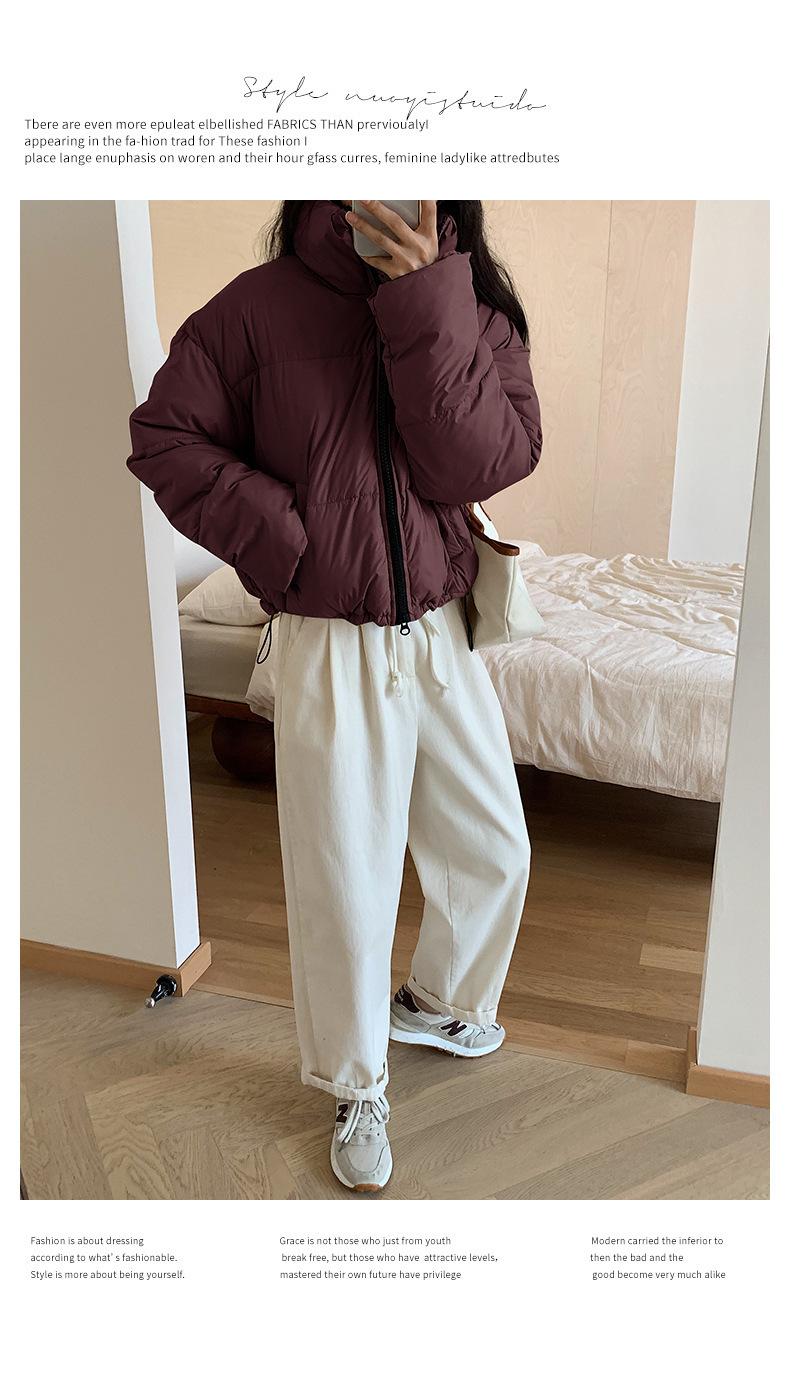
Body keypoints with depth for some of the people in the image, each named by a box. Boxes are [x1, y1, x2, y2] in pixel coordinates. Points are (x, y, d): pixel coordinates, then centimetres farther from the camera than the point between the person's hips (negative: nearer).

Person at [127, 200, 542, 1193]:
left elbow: (482, 463, -15)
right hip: (329, 651, -3)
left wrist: (424, 302, -22)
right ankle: (357, 1086, 34)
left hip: (441, 635, 4)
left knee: (494, 851, 16)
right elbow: (163, 437, -3)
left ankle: (440, 1002, 47)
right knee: (345, 885, 7)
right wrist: (274, 531, -13)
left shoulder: (476, 306, -1)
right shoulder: (259, 306, -8)